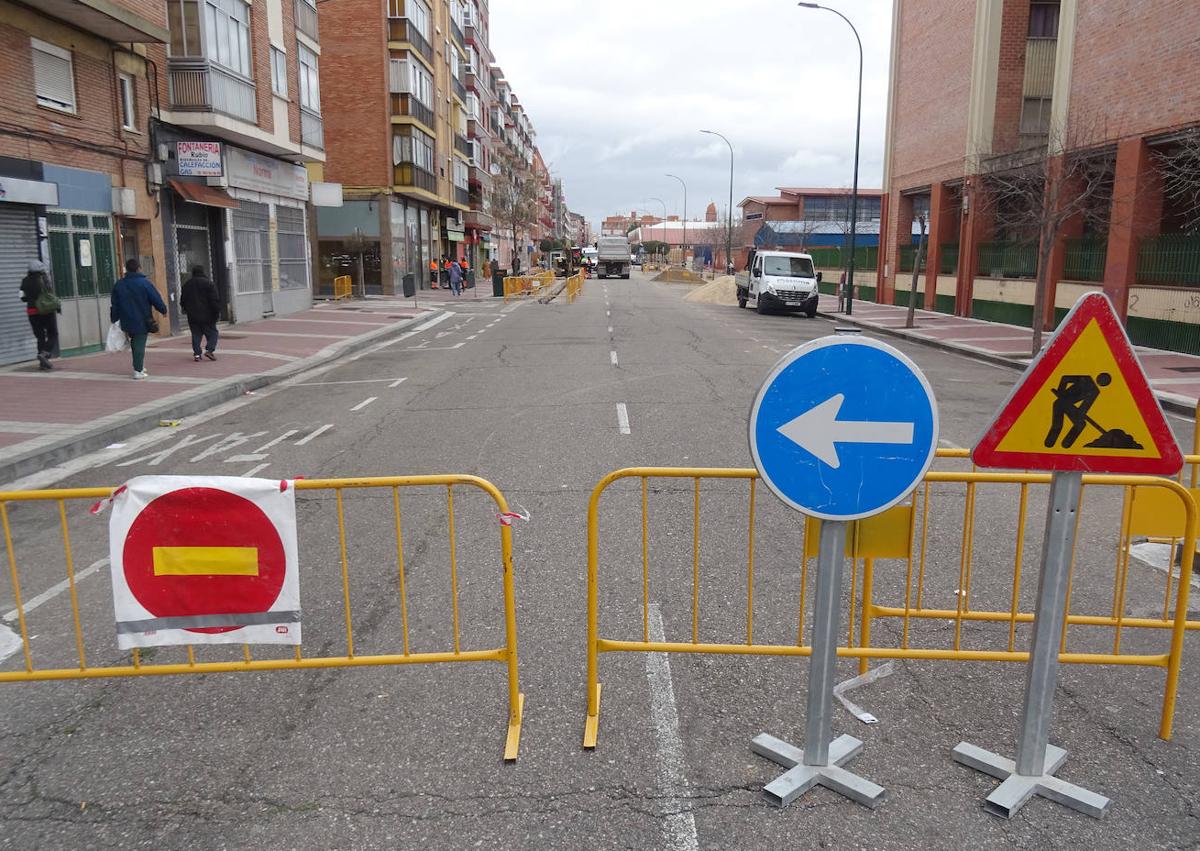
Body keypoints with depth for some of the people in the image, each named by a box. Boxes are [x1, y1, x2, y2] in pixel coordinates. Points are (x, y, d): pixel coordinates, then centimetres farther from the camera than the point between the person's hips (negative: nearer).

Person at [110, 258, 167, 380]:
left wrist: (114, 319, 16)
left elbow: (115, 305, 8)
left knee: (135, 343, 20)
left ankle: (139, 367, 21)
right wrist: (163, 310, 9)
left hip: (127, 322, 4)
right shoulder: (145, 283, -11)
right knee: (140, 344, -2)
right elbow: (156, 299, -8)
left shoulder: (118, 285, 4)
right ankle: (138, 371, -4)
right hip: (143, 321, -4)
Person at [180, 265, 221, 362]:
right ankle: (209, 350, -14)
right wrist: (217, 312, -2)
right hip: (207, 315, -4)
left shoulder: (186, 284, 9)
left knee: (196, 334, 10)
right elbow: (215, 300, -10)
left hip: (192, 316, 4)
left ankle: (196, 353, 2)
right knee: (212, 333, 5)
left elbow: (182, 301, 16)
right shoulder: (208, 283, -6)